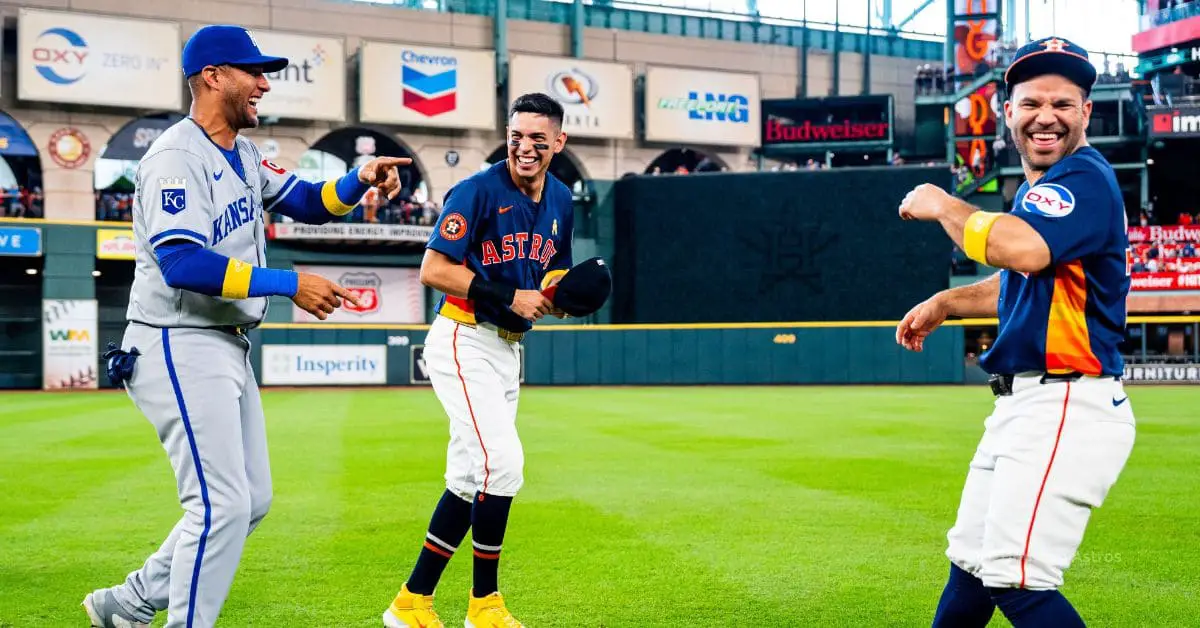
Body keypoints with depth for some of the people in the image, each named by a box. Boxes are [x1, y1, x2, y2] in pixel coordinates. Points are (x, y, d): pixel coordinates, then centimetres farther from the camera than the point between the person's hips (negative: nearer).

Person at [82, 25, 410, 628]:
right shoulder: (176, 158, -16)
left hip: (227, 347, 10)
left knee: (252, 500, 14)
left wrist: (359, 180, -5)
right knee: (221, 504, -10)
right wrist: (288, 284, -28)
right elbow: (182, 263, -28)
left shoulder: (244, 155, 12)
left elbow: (309, 203, 16)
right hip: (179, 348, -10)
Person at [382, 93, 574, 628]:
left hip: (508, 349, 8)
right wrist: (510, 297, -22)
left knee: (472, 478, 9)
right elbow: (433, 270, -18)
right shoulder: (478, 191, -13)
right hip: (465, 342, -8)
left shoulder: (560, 201, 10)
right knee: (501, 462, -17)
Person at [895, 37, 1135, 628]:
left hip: (1067, 407, -10)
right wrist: (946, 303, 31)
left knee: (1015, 580, -16)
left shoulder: (1084, 178, -14)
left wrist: (942, 205, -19)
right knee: (969, 566, 21)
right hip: (1021, 404, 10)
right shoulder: (1037, 189, 16)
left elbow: (1025, 250, -34)